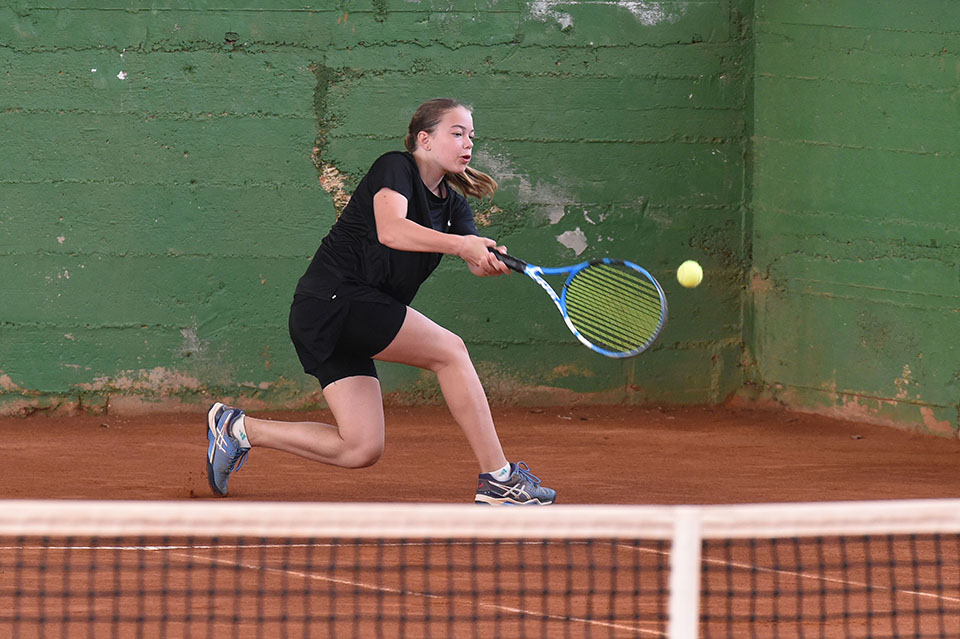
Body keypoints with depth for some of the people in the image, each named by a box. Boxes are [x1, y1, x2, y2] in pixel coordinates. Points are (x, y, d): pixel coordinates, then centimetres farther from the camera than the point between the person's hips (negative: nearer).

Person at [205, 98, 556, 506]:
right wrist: (460, 244, -36)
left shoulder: (453, 204, 15)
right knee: (449, 350, -17)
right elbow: (390, 230, -26)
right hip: (333, 298, -9)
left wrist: (493, 260, -25)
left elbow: (477, 262, -1)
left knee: (361, 449, 3)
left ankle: (237, 429, 14)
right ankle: (498, 479, -15)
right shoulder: (395, 168, -7)